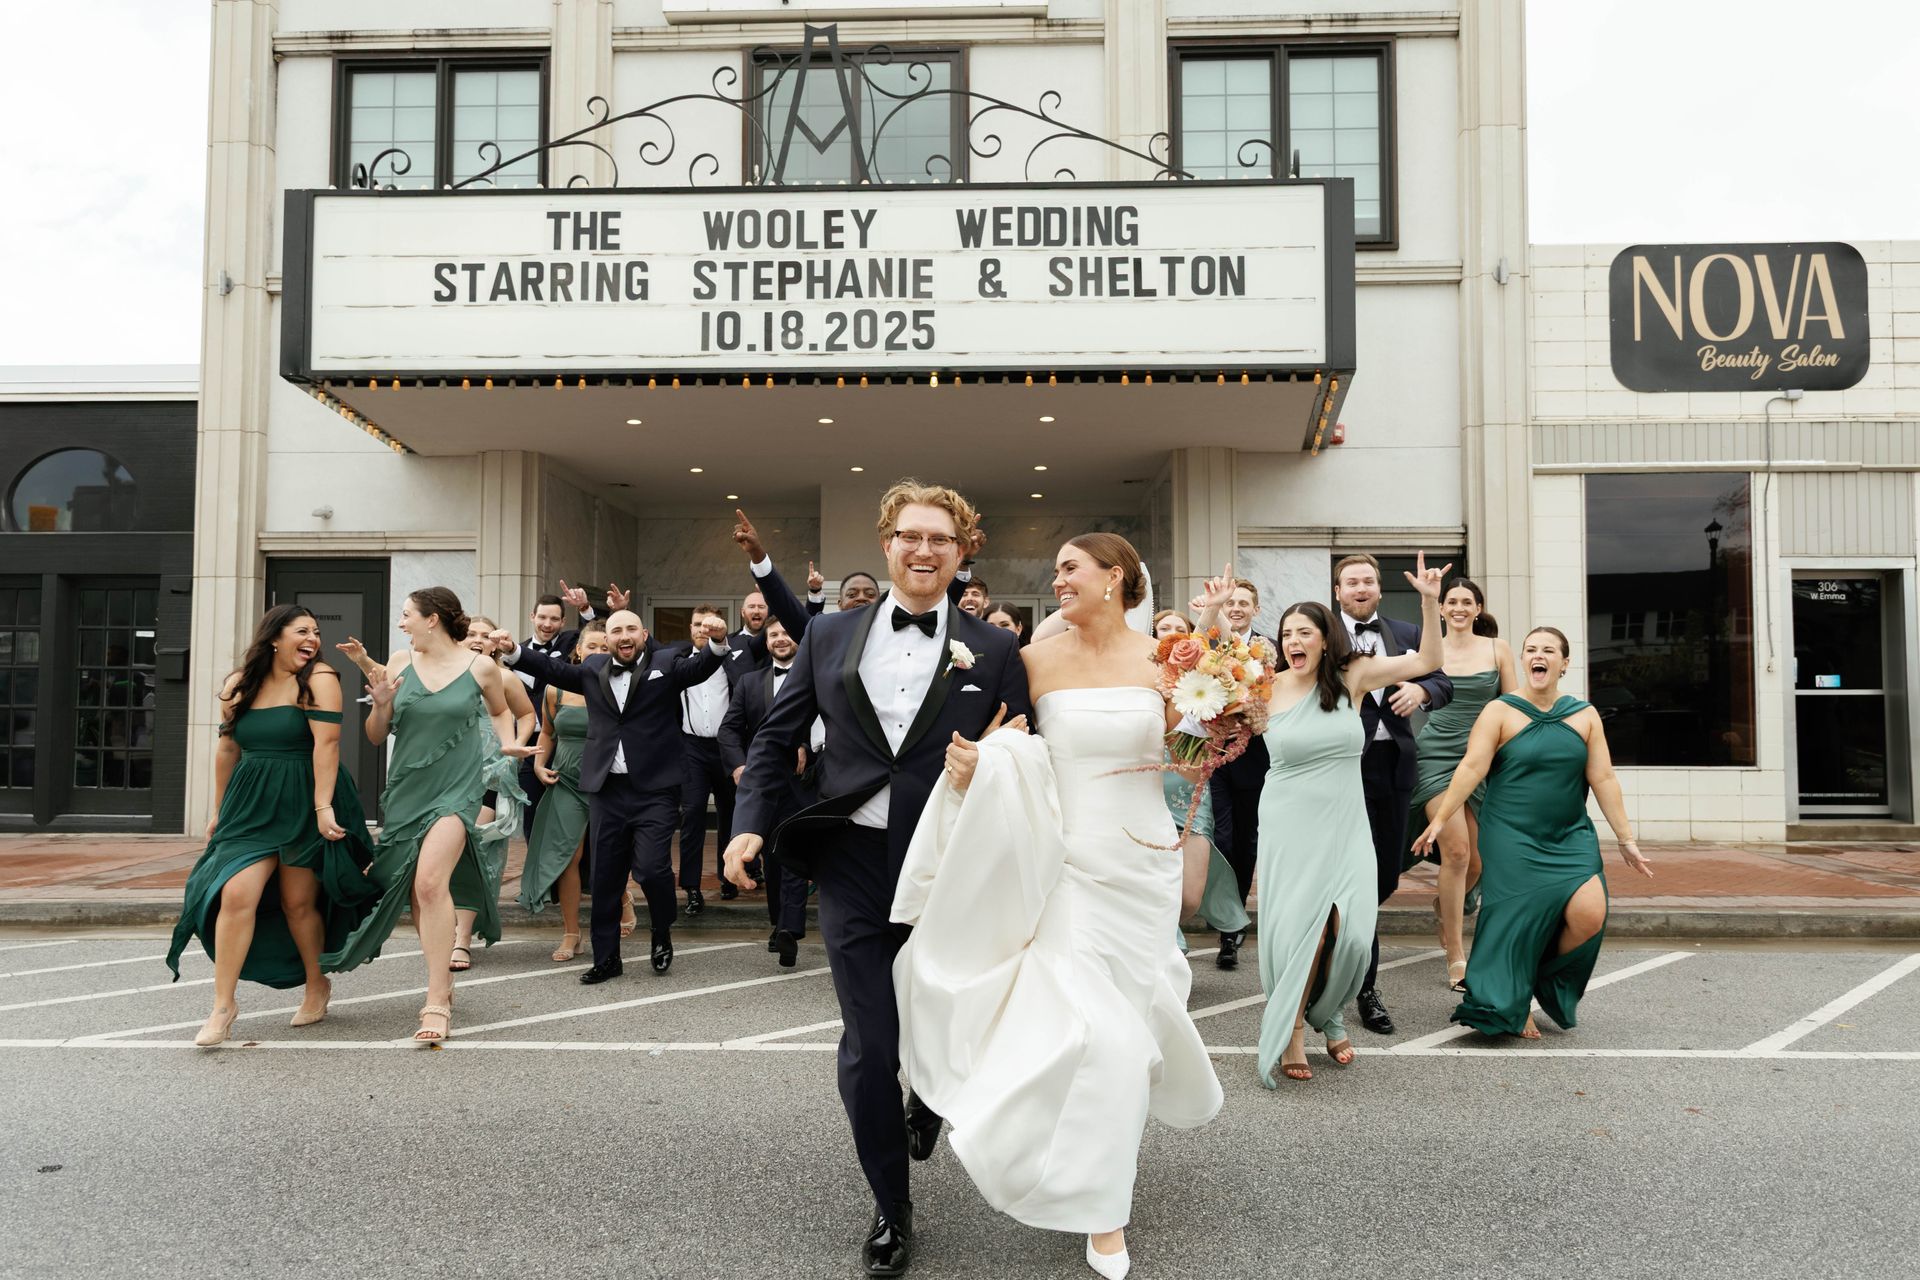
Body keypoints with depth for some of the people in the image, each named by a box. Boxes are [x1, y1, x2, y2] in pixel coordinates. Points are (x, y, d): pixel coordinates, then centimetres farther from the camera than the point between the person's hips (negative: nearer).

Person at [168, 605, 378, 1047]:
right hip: (251, 805, 4)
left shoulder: (318, 679, -8)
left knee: (298, 903, 5)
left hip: (305, 804, -3)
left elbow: (326, 742, -15)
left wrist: (323, 807, -21)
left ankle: (317, 985, 29)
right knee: (236, 895, -11)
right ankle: (223, 1005, 0)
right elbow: (228, 750, 15)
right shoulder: (239, 685, 7)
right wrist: (219, 811, 19)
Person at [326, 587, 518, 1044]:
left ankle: (437, 1003, -16)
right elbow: (376, 737, 9)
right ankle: (443, 981, 28)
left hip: (456, 791, -4)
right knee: (415, 891, 9)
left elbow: (500, 712, 19)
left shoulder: (481, 667, -2)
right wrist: (380, 705, -10)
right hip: (405, 790, 5)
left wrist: (508, 756, 6)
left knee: (430, 882, -21)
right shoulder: (399, 663, 4)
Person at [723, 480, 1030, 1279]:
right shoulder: (830, 636, 4)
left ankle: (929, 1096, 52)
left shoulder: (994, 652, -1)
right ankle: (891, 1208, 25)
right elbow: (776, 737, 8)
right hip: (854, 869, 1)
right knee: (867, 1051, 4)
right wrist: (751, 823, -3)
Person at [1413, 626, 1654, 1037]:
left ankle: (1551, 983, 16)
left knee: (1589, 915, -15)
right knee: (1516, 921, -4)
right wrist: (1440, 819, -16)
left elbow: (1603, 780, 5)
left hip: (1570, 837, 3)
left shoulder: (1585, 716, 7)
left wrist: (1626, 839, 4)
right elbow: (1471, 768, -10)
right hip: (1512, 839, -3)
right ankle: (1511, 1009, 18)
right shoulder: (1500, 712, -3)